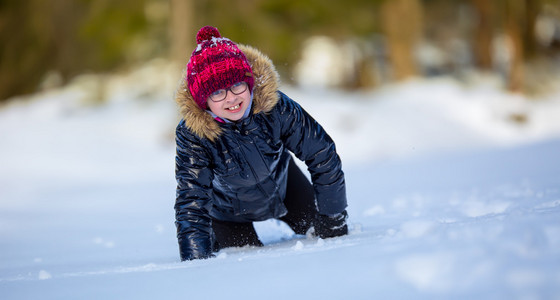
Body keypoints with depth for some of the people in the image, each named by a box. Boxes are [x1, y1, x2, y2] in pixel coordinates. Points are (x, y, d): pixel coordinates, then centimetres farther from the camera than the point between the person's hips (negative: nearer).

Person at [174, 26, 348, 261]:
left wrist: (334, 218, -16)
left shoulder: (275, 106, -33)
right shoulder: (193, 134, -37)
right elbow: (191, 203, -34)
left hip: (281, 182, 2)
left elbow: (322, 154, -21)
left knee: (327, 232, 6)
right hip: (229, 210, -2)